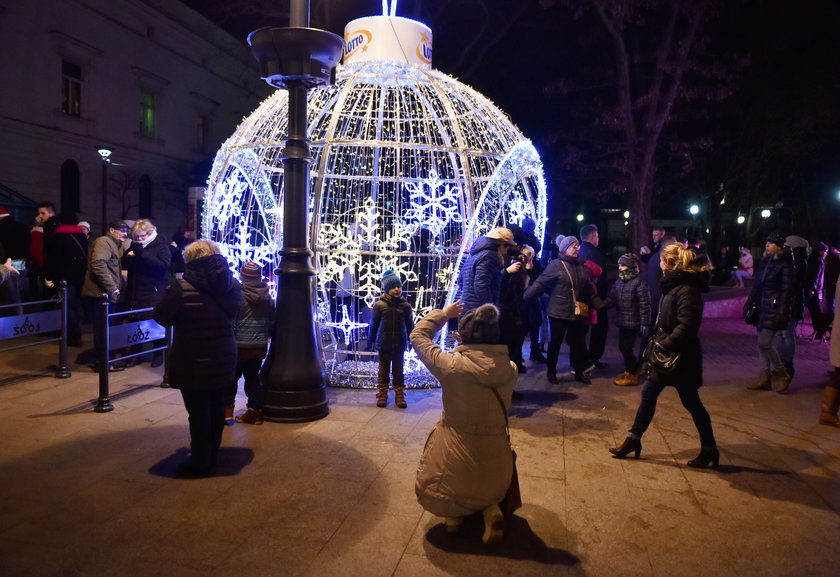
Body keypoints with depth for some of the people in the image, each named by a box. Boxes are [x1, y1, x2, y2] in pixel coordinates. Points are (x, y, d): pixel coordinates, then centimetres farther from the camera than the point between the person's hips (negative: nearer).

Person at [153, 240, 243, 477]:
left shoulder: (182, 287, -18)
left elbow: (161, 317, -7)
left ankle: (200, 462, 16)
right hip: (224, 359, 6)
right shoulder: (232, 285, -1)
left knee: (198, 413, 5)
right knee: (217, 408, 17)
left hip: (193, 362, -5)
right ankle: (212, 456, 31)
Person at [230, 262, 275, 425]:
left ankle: (227, 411, 13)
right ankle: (255, 412, 14)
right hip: (259, 346, 5)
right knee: (253, 378, 12)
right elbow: (272, 322, 10)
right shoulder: (268, 298, 3)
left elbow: (231, 322, -14)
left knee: (231, 378, 9)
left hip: (239, 346, -5)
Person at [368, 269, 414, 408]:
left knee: (398, 371, 12)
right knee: (384, 371, 12)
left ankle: (399, 395, 21)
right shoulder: (379, 305, -10)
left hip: (399, 345, 1)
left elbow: (410, 325, 5)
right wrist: (371, 340, 6)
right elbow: (373, 324, 0)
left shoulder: (405, 306, -5)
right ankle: (382, 394, 22)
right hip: (383, 345, -1)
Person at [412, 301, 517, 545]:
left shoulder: (451, 365, -18)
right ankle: (490, 508, 10)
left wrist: (443, 314, 12)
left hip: (456, 465, -2)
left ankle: (455, 510, 8)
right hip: (496, 468, 2)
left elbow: (418, 335, -1)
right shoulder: (510, 369, -9)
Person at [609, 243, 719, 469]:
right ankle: (634, 440, 22)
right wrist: (659, 345, 11)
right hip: (666, 354, 10)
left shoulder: (686, 290, -21)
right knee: (648, 395, 12)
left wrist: (664, 346, -27)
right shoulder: (675, 285, 9)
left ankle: (709, 449, 23)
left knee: (691, 402, 5)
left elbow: (686, 326, -29)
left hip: (680, 357, -9)